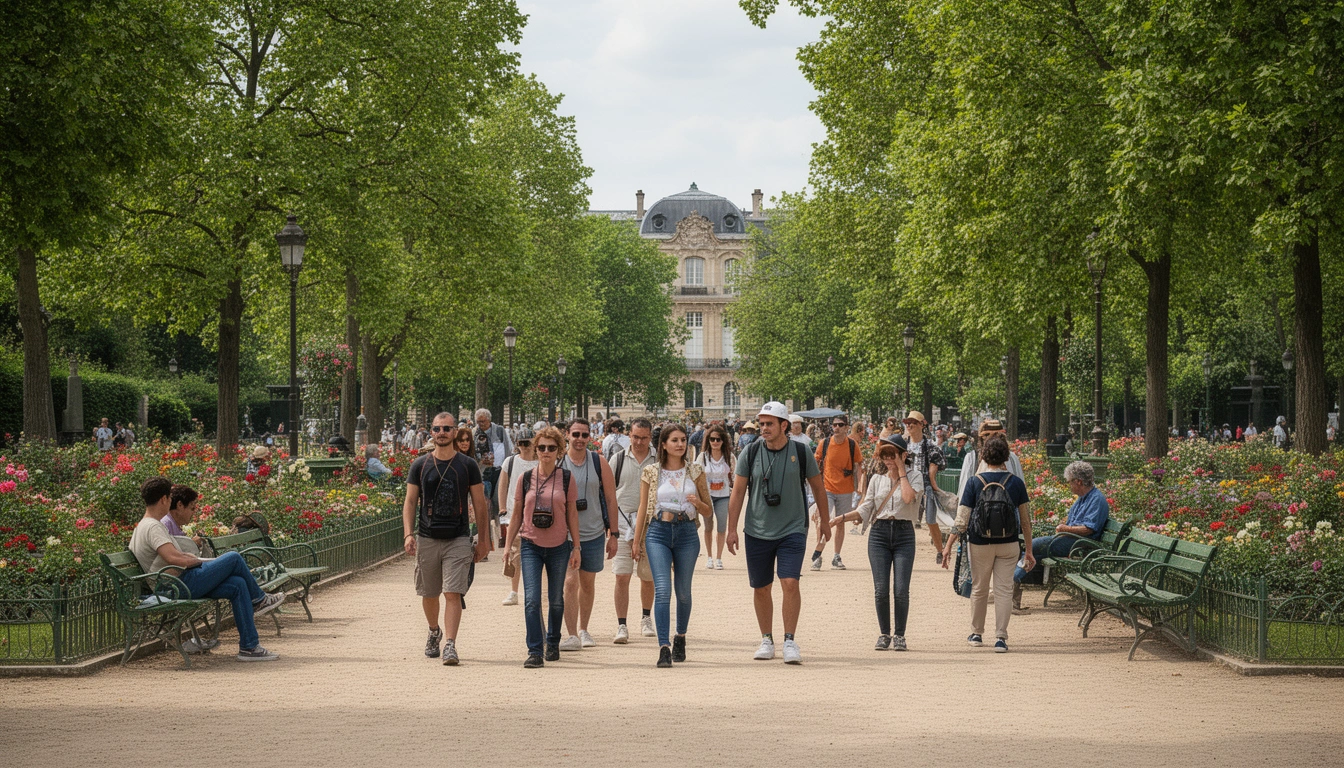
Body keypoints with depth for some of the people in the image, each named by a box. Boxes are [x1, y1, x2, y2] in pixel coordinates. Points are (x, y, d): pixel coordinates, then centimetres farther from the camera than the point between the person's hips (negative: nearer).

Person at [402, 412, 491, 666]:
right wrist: (408, 534, -7)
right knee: (429, 594, 12)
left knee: (453, 593, -12)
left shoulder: (467, 465, 3)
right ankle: (434, 632, 38)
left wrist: (483, 540, 5)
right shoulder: (420, 465, 6)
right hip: (427, 539, 2)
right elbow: (410, 502, 6)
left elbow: (480, 504, 7)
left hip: (458, 540, -2)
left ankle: (450, 645, -14)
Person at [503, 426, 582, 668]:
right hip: (530, 545, 0)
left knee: (556, 599, 10)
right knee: (531, 599, -11)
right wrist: (508, 545, 5)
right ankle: (535, 652, -9)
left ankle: (553, 643, 30)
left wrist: (576, 548, 2)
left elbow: (572, 514, 4)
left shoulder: (566, 478, 0)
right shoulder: (526, 478, 2)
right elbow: (517, 515, 8)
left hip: (559, 546, 0)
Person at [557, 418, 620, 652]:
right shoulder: (557, 463, -2)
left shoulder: (599, 462, 1)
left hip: (594, 533, 2)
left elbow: (610, 499, 5)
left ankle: (583, 630, 28)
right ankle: (572, 635, -13)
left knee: (588, 584, 13)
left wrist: (613, 534, 3)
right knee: (570, 582, -13)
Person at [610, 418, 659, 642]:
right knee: (622, 577, -8)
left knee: (648, 577, 11)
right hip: (622, 524, -1)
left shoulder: (659, 461, 4)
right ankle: (621, 626, -6)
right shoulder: (618, 460, 5)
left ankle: (646, 619, 30)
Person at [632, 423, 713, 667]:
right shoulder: (651, 473, 4)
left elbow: (709, 511, 9)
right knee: (662, 589, -14)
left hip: (687, 533, 1)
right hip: (658, 532, -1)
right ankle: (664, 647, -18)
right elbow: (643, 508, 11)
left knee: (683, 591, 9)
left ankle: (680, 637, 33)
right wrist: (637, 540, 10)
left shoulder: (695, 471, 6)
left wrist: (698, 503, -12)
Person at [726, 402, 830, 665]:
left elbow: (817, 486, 10)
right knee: (761, 588, 8)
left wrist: (825, 519, 16)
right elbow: (738, 492, 2)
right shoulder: (751, 453, -2)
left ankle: (790, 640, -7)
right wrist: (732, 529, -1)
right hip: (757, 532, 2)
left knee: (790, 583, -15)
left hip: (793, 530, -2)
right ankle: (767, 640, 22)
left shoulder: (801, 453, -4)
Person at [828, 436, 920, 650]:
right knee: (881, 590, -3)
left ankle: (899, 635, 4)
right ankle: (884, 634, 9)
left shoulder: (914, 477, 4)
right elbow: (865, 509, 8)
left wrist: (901, 470, -7)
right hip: (879, 533, 2)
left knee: (901, 590, -9)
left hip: (904, 535, -2)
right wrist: (843, 517, -7)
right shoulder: (877, 480, 12)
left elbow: (908, 497, -17)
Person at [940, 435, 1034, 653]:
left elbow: (962, 519, -7)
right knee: (1004, 589, 4)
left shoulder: (975, 482, -7)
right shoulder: (1016, 483, -4)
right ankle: (1000, 638, -1)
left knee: (979, 588, 14)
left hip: (980, 544, 0)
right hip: (1008, 545, 0)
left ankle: (977, 634, 26)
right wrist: (1029, 551, 9)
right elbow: (1026, 520, 1)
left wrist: (948, 545, 0)